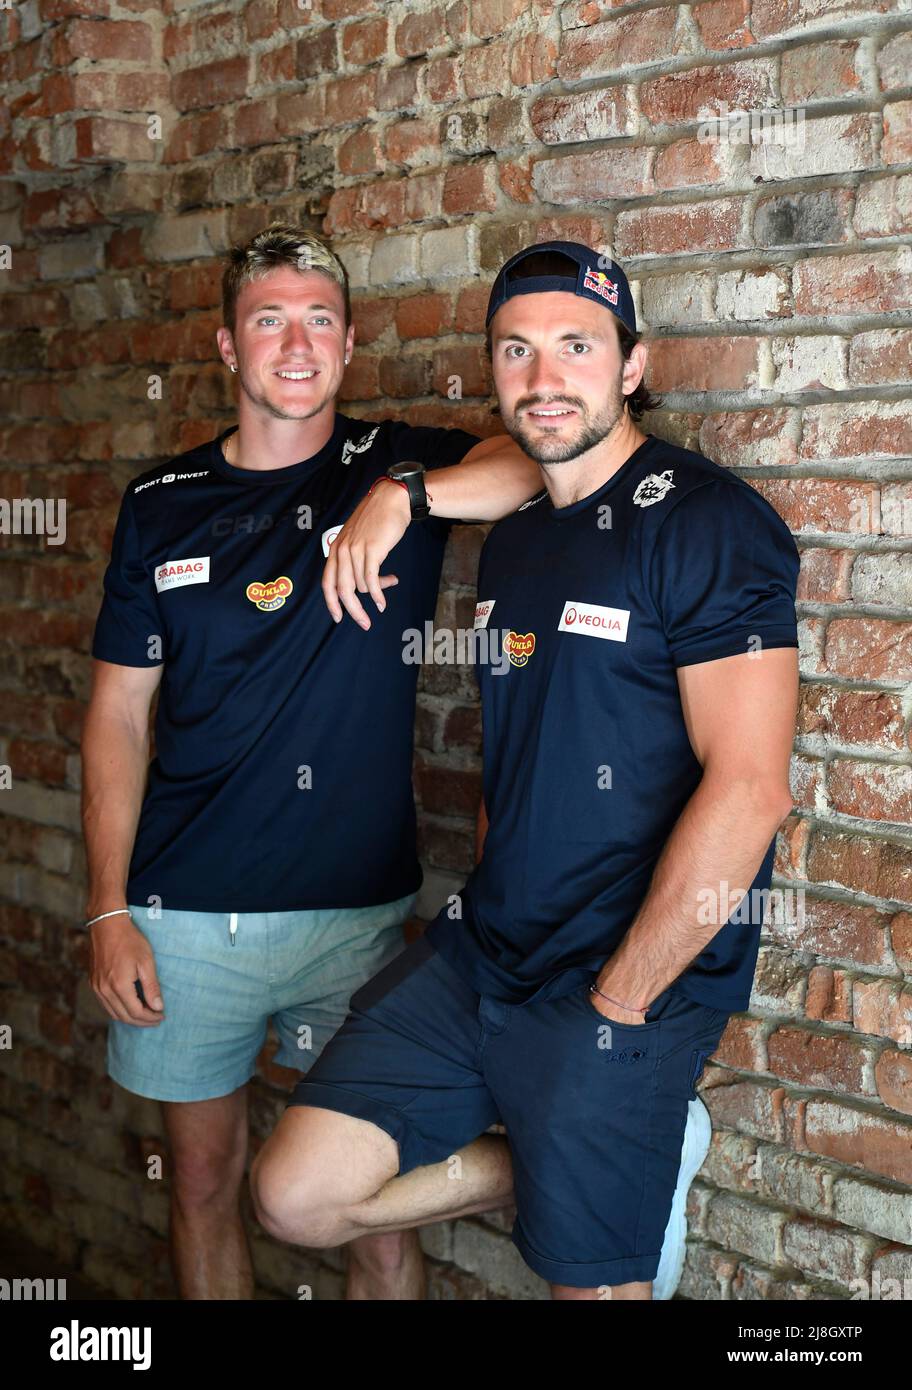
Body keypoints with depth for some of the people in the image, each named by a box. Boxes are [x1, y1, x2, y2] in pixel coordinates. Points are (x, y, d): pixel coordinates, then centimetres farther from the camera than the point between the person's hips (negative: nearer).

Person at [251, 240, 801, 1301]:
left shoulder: (709, 524, -13)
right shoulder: (511, 538, 13)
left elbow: (747, 789, -20)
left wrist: (618, 999, -15)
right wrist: (483, 923, 11)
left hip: (628, 986, -7)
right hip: (480, 954, 7)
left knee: (590, 1279, 5)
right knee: (295, 1195, 1)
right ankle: (548, 1163, 18)